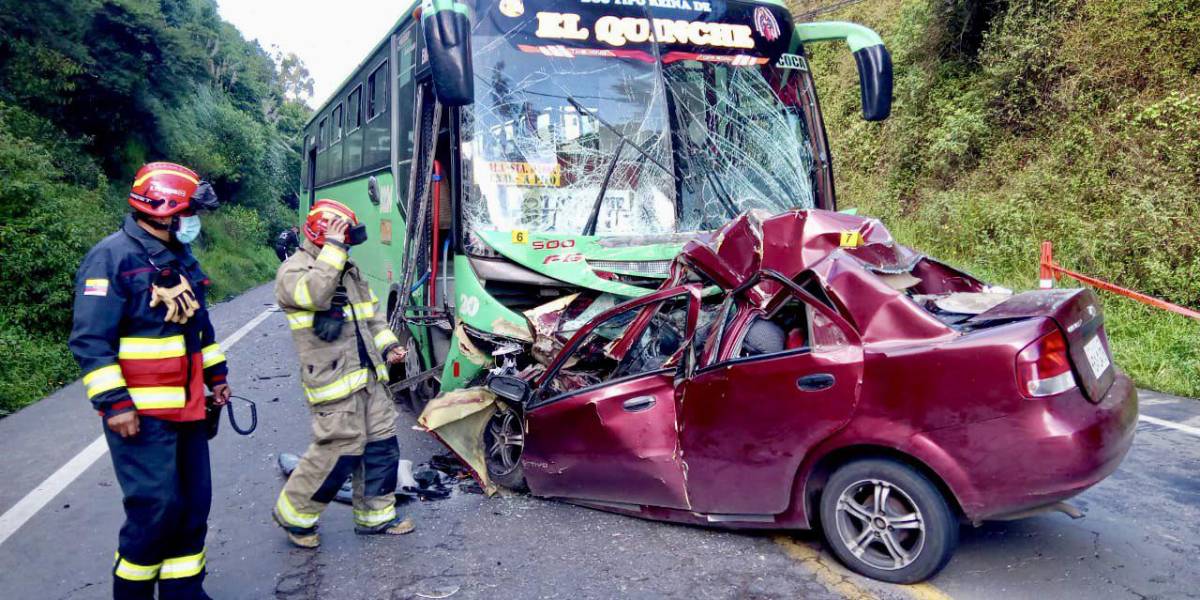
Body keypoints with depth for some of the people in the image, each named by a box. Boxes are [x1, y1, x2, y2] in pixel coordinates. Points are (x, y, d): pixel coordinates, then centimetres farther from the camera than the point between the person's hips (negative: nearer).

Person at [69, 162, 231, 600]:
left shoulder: (181, 259, 14)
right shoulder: (112, 258, -12)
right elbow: (90, 340, -16)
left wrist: (215, 376, 20)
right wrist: (114, 403, -20)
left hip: (187, 408, 8)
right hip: (141, 413, -8)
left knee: (194, 504, 11)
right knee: (157, 508, -6)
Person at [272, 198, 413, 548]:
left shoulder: (349, 270, 18)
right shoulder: (293, 271, -8)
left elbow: (371, 313, 24)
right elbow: (316, 293, -30)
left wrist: (387, 345, 10)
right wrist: (333, 248, -23)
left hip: (368, 377, 9)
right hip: (333, 382, -8)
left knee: (381, 444, 11)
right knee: (339, 453, -5)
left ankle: (375, 515, 26)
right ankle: (293, 514, 17)